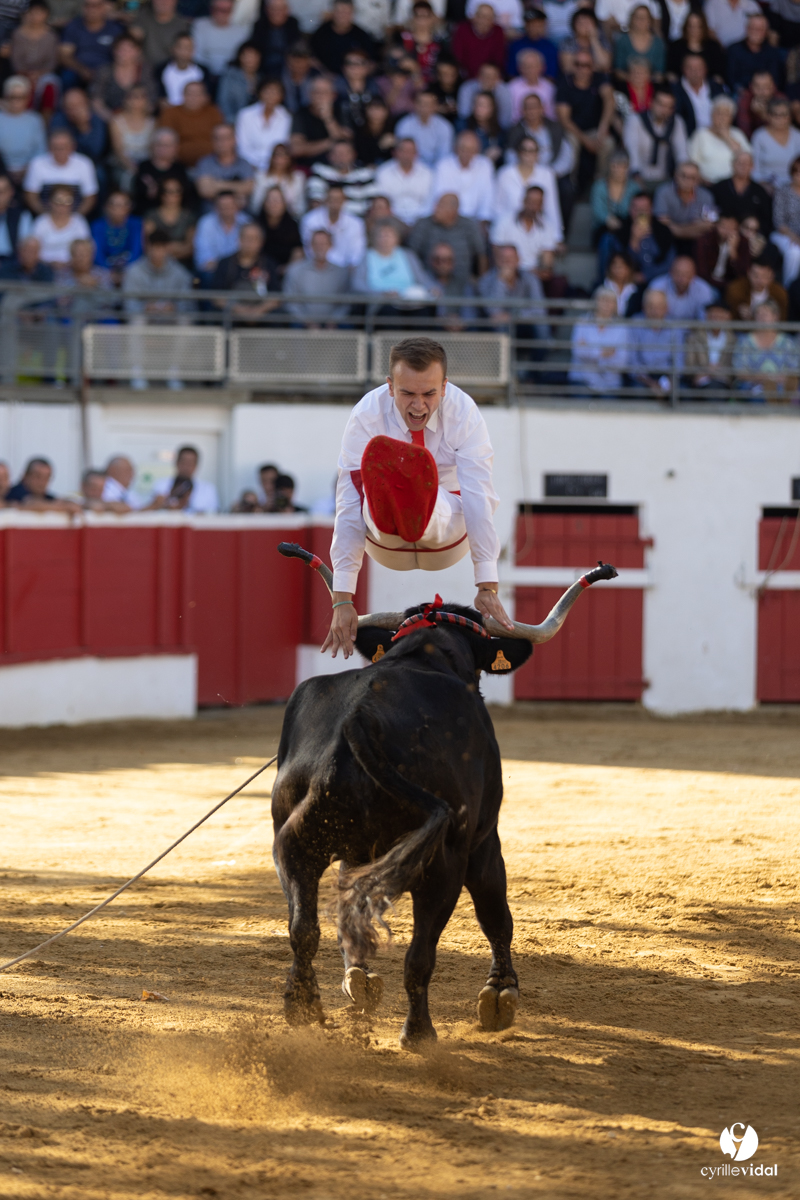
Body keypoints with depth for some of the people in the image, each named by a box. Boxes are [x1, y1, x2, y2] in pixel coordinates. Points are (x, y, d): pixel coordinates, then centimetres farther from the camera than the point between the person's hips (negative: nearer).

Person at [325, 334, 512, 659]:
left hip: (447, 528, 0)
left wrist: (487, 586, -35)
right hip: (385, 544, 0)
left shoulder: (463, 413, -19)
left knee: (421, 463, -37)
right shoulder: (366, 416, -20)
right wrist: (342, 600, -29)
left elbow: (478, 498, -27)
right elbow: (349, 506, -24)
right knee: (378, 452, -35)